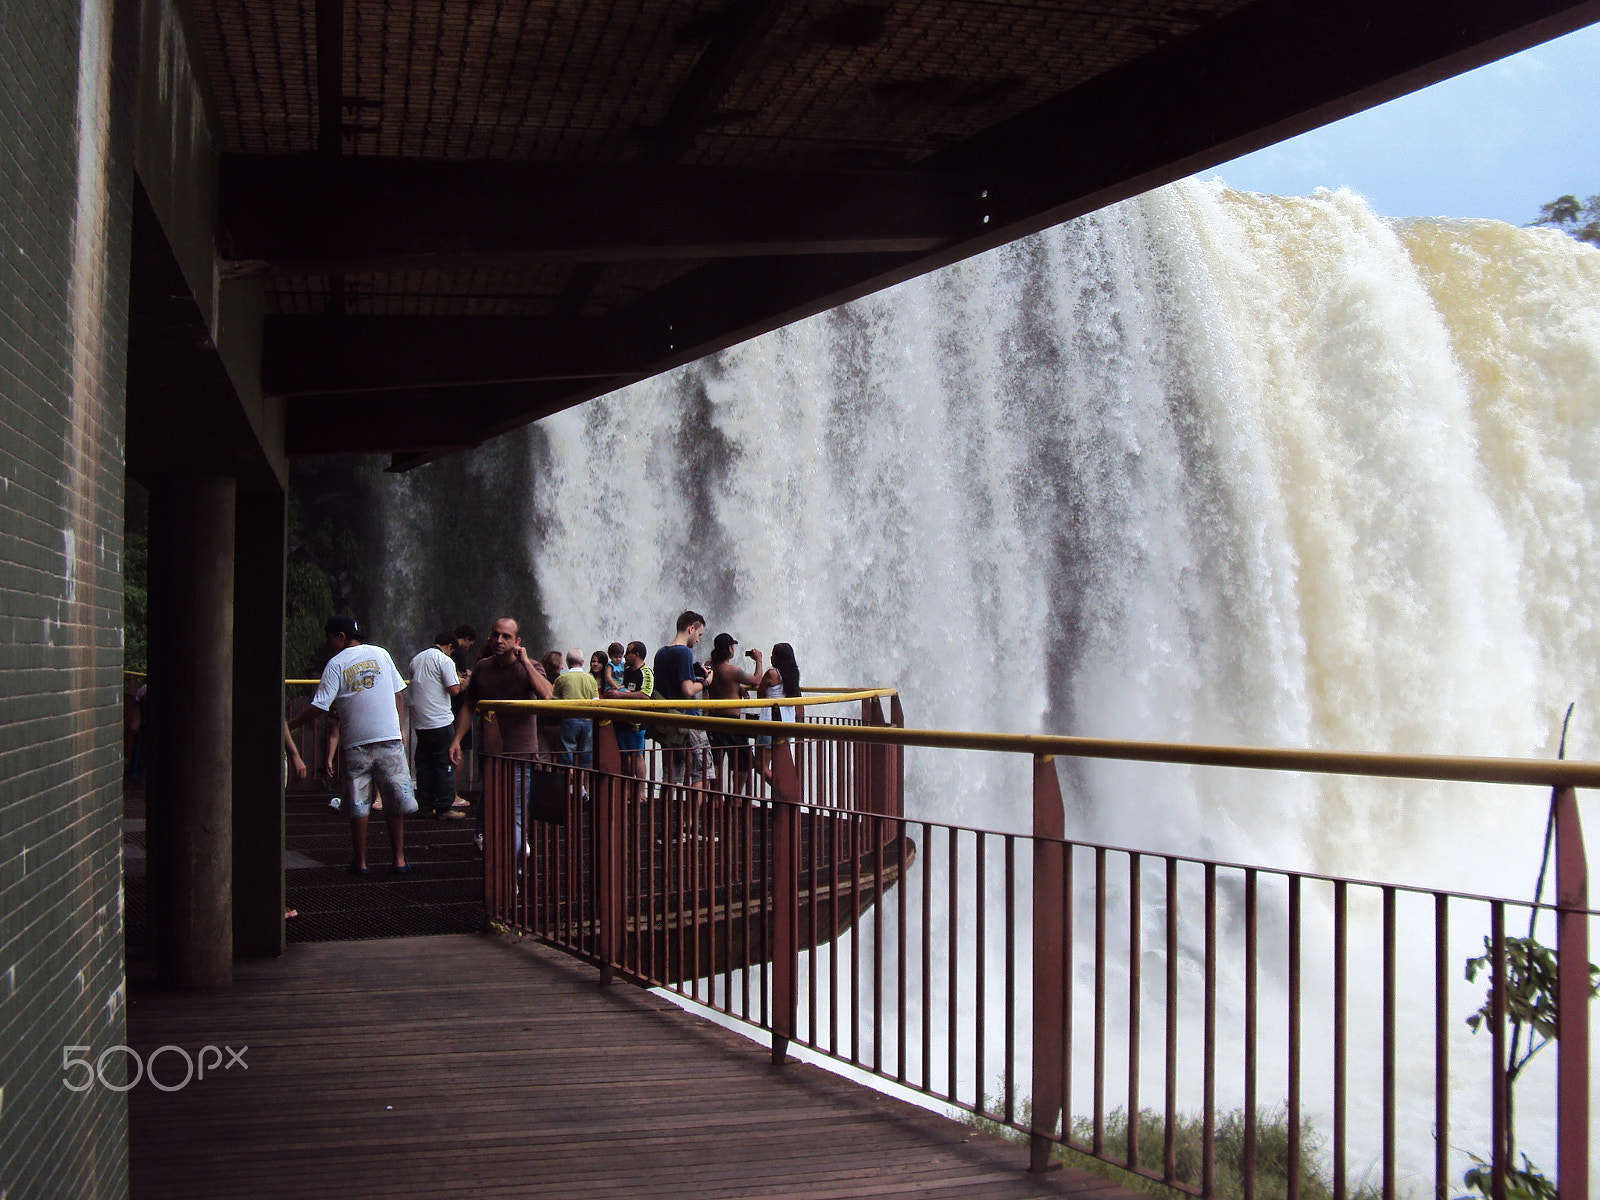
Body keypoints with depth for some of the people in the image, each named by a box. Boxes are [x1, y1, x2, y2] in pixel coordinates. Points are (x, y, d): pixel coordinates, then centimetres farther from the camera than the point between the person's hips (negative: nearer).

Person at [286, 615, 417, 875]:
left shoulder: (336, 664, -2)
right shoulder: (381, 654, 8)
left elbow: (318, 707, -6)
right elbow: (398, 695, 10)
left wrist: (287, 726, 3)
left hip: (356, 742, -2)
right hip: (389, 737, 2)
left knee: (358, 805, 7)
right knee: (396, 801, 7)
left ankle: (361, 861, 9)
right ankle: (399, 859, 8)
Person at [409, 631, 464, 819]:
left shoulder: (416, 659, 14)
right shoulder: (445, 660, -9)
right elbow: (453, 690, -15)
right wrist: (460, 683, 6)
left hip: (419, 723, 7)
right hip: (441, 721, -7)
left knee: (424, 764, 10)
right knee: (444, 765, -2)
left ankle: (425, 806, 13)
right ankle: (444, 808, -1)